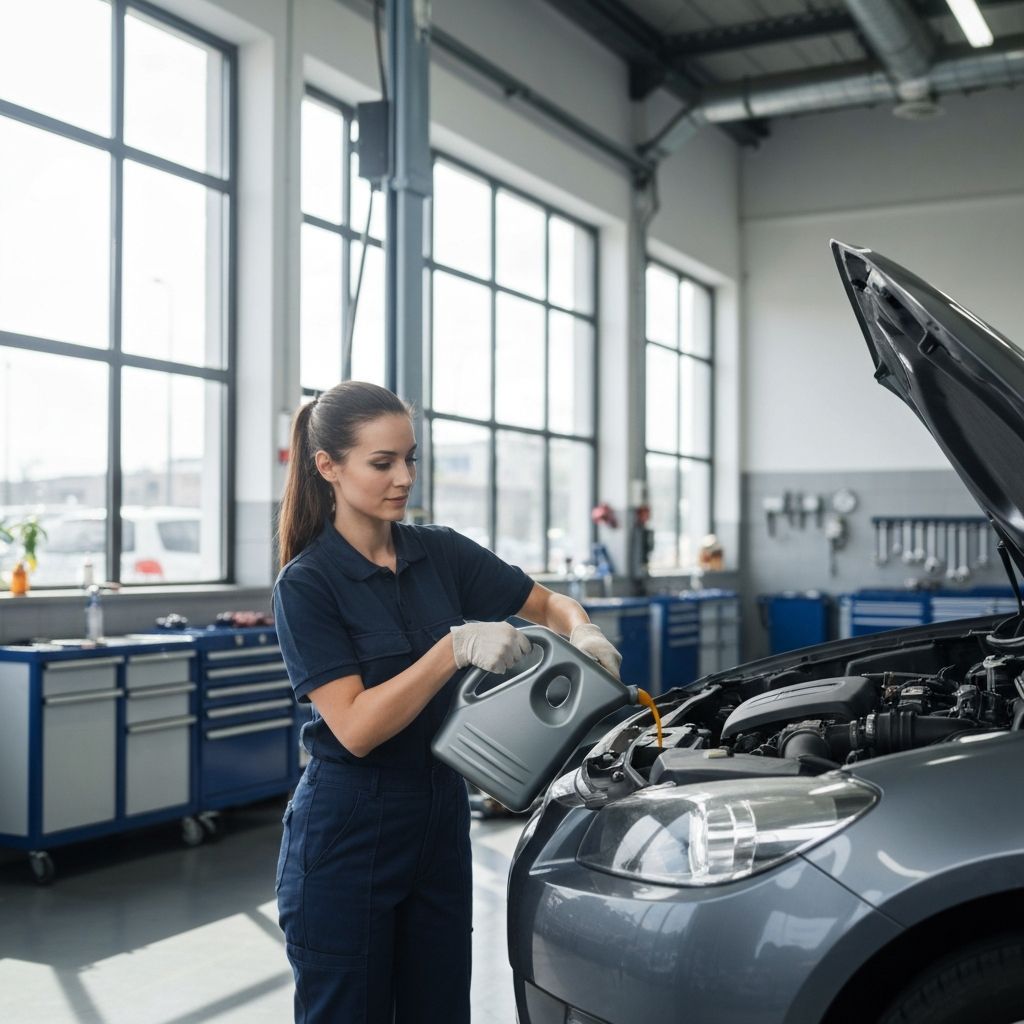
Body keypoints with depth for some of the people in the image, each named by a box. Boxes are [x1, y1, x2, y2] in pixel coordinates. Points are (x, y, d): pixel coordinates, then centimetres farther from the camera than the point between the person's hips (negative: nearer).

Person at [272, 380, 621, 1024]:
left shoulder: (442, 553, 3)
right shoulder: (306, 583, -13)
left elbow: (549, 604, 11)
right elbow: (355, 728, -20)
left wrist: (583, 633, -12)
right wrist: (457, 647, -28)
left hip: (441, 824, 5)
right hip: (347, 836, -5)